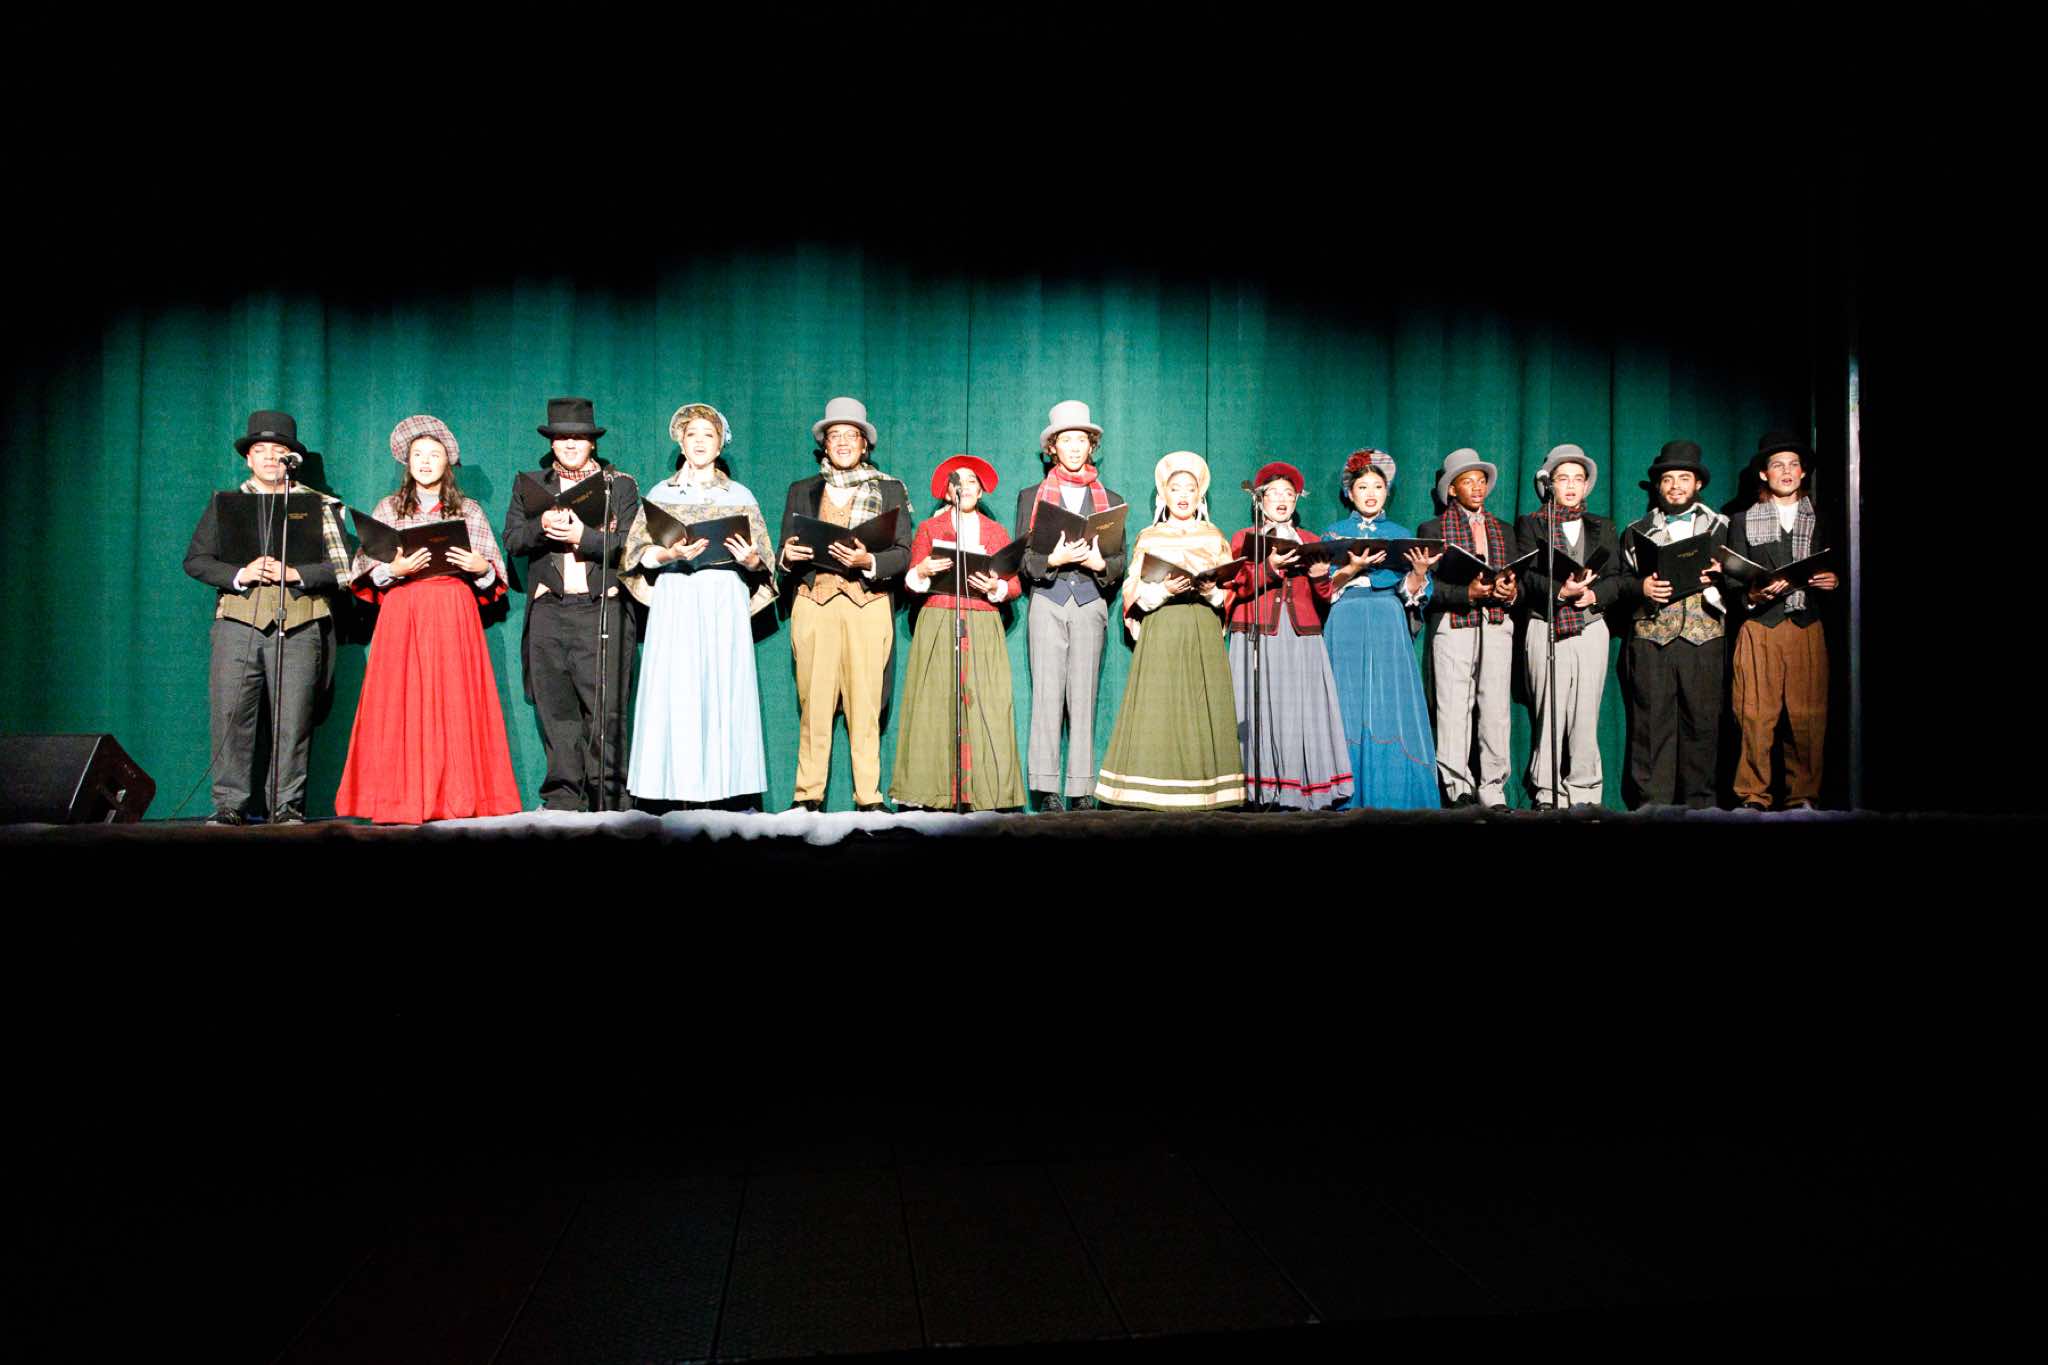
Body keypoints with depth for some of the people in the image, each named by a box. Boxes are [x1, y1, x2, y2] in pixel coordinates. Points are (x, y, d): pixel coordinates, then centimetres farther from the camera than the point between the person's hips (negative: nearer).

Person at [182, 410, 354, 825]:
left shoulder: (318, 506, 14)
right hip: (238, 623, 1)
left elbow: (341, 568, 5)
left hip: (299, 627, -1)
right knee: (230, 715, -4)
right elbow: (195, 561, 10)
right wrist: (240, 575, -7)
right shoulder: (225, 504, 18)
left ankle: (287, 806, 3)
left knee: (293, 719, -4)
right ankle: (230, 805, 2)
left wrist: (293, 573, -10)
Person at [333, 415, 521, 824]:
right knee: (402, 704, -6)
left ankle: (456, 797, -3)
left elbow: (494, 577, 10)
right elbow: (368, 572, 7)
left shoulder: (470, 510, 13)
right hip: (402, 615, 0)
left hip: (454, 616, 0)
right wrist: (395, 569, -12)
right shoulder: (388, 509, 13)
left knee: (454, 702, -6)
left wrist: (482, 568, -11)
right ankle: (401, 797, -4)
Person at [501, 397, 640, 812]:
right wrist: (542, 526, -12)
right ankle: (562, 799, 5)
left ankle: (610, 802, -4)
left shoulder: (620, 485, 11)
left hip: (601, 610, -2)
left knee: (605, 710, -7)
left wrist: (582, 535, -15)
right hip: (548, 611, 3)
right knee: (555, 708, 1)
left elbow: (629, 545, 0)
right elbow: (513, 541, 8)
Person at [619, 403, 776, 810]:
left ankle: (728, 788, -5)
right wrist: (670, 554, -13)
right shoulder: (661, 493, 13)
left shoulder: (740, 495, 13)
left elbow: (763, 561, 9)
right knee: (677, 690, -7)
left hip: (725, 604, 0)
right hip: (675, 603, 0)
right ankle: (682, 793, -6)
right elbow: (639, 554, 6)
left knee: (725, 687, -6)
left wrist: (750, 560, -13)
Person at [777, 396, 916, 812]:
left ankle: (868, 797, -1)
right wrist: (788, 555, -7)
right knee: (814, 703, -3)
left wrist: (867, 561, -15)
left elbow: (902, 554, 4)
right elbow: (786, 557, 16)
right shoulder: (802, 491, 19)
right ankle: (809, 796, 1)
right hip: (814, 603, 1)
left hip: (868, 605, -1)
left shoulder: (890, 489, 13)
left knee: (865, 704, -5)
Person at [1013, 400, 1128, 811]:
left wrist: (1099, 563, -10)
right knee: (1047, 693, -8)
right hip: (1047, 602, -1)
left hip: (1090, 604, 1)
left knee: (1083, 695, -3)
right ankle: (1046, 788, -8)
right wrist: (1053, 559, -14)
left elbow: (1121, 560, 12)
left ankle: (1081, 790, -3)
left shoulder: (1111, 499, 17)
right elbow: (1022, 557, 6)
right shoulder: (1031, 495, 14)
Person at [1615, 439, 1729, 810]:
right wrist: (1642, 588, -11)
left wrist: (1715, 580, -9)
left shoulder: (1718, 527, 16)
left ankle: (1699, 802, 7)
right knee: (1651, 720, -4)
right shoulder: (1638, 530, 16)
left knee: (1702, 720, -1)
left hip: (1702, 637, 0)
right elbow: (1622, 581, 9)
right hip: (1650, 637, 0)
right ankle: (1652, 802, 0)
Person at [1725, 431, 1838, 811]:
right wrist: (1752, 595, -13)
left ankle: (1802, 797, 6)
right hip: (1760, 627, -1)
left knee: (1808, 716, -3)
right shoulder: (1743, 521, 12)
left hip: (1807, 628, 1)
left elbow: (1835, 571, 17)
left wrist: (1833, 581, -5)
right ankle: (1753, 799, 2)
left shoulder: (1820, 520, 15)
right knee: (1755, 717, -6)